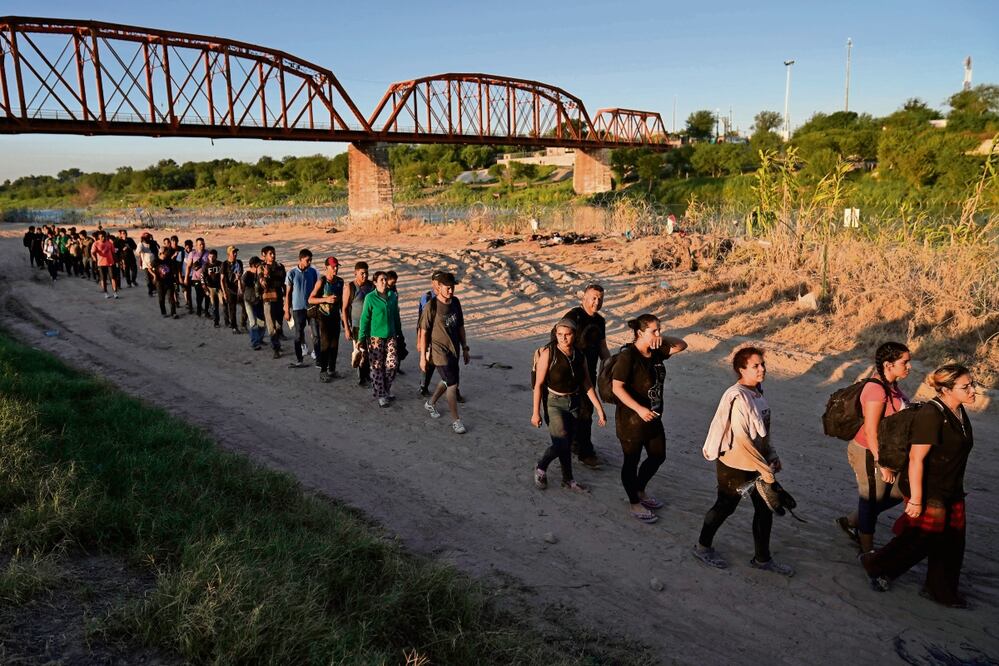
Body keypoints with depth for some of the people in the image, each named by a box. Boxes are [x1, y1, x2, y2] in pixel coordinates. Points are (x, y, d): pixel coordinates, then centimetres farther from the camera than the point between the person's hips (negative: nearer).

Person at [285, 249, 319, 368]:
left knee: (316, 334, -2)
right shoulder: (292, 273, -4)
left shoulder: (313, 272, 2)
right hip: (298, 308, -1)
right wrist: (287, 311, -1)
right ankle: (299, 360, 14)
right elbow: (288, 293, 0)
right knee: (298, 335, 6)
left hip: (312, 307, 2)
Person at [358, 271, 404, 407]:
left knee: (392, 364, 0)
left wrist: (399, 333, 18)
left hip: (391, 336, 4)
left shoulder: (393, 296, 6)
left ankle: (386, 390, 22)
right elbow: (364, 318, -6)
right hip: (375, 337, -4)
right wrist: (362, 338, -8)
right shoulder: (370, 298, -7)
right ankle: (380, 395, 12)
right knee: (377, 366, 2)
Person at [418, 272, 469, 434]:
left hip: (454, 350, 7)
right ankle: (455, 420, 4)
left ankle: (431, 404, 45)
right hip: (440, 351, -7)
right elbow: (423, 332, -12)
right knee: (452, 384, -7)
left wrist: (465, 348, 12)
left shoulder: (456, 302, 2)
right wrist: (423, 356, -11)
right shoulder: (431, 307, -17)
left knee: (448, 381, 20)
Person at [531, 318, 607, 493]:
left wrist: (599, 409, 3)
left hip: (574, 403, 5)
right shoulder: (549, 352, -16)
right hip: (554, 403, -4)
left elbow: (587, 385, 5)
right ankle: (541, 468, 14)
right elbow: (539, 384, -15)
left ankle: (568, 479, 32)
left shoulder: (580, 356, -2)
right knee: (561, 443, -13)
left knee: (568, 444, 13)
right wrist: (536, 412, -16)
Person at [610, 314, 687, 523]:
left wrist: (663, 339, -7)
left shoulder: (656, 351, 1)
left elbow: (681, 345, 12)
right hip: (631, 418, -8)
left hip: (653, 417, 8)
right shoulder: (628, 356, -21)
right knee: (632, 461, 9)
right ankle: (635, 505, 26)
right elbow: (617, 387, -24)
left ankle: (639, 491, 42)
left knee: (658, 456, 19)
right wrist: (639, 409, -30)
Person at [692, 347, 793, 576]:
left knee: (765, 509, 14)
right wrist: (765, 470, -20)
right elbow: (742, 440, -26)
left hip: (756, 462, 8)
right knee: (725, 507, 10)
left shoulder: (757, 391, 2)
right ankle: (703, 546, 33)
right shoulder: (737, 397, -26)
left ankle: (762, 558, 31)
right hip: (735, 465, -8)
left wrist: (772, 456, 7)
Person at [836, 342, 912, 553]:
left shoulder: (891, 386, 3)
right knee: (873, 499, 9)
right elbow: (870, 431, -25)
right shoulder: (876, 390, -26)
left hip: (885, 450, 9)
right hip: (869, 454, -9)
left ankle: (850, 521, 34)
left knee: (898, 491, 20)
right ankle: (867, 550, 30)